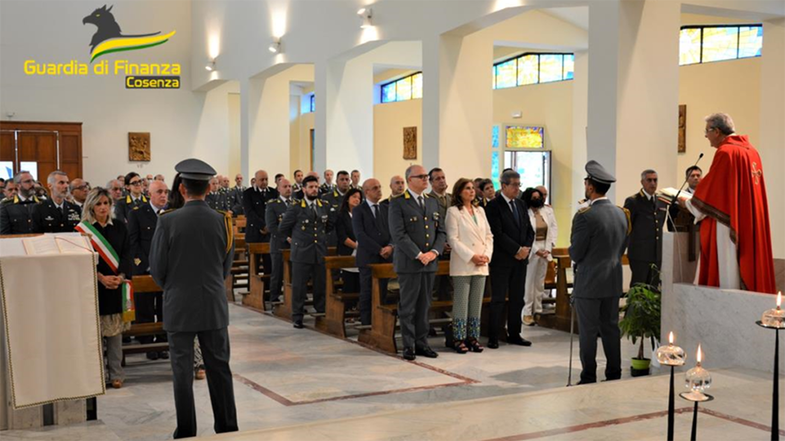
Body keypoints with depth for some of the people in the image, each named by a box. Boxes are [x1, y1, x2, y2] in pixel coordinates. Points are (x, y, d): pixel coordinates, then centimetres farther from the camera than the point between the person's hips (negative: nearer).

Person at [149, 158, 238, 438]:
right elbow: (226, 266, 5)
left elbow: (157, 268, -5)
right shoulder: (222, 221, -4)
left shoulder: (167, 222, -11)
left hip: (179, 307, -2)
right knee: (219, 368, 11)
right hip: (215, 306, 2)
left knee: (182, 372, 6)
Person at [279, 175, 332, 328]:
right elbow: (283, 228, 0)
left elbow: (329, 225, 23)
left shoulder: (324, 207, 7)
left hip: (320, 252, 4)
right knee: (299, 287, 1)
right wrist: (296, 237, 8)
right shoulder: (295, 207, -6)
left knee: (321, 285, 6)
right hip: (301, 252, -4)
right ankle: (297, 317, 9)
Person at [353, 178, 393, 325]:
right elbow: (360, 235, -10)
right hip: (368, 258, -4)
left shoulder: (387, 209, 13)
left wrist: (390, 246, -12)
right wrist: (379, 250, -15)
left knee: (382, 294, 5)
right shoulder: (358, 211, -1)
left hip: (386, 258, 4)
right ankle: (366, 324, 5)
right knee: (367, 295, -2)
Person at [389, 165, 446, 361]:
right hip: (409, 263, -5)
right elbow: (398, 234, -13)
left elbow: (441, 232, 12)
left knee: (424, 306, 10)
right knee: (408, 307, 1)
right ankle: (409, 345, 8)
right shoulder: (398, 203, -5)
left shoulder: (433, 202, 14)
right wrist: (418, 255, -17)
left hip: (430, 262, 6)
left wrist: (434, 252, -5)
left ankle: (422, 343, 17)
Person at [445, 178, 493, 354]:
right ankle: (458, 339, 4)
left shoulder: (480, 211, 14)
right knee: (461, 303, -2)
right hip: (462, 265, -5)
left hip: (481, 265, 5)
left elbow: (489, 236, 14)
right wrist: (471, 257, -15)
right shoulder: (453, 211, -3)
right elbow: (453, 239, -10)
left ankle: (473, 337, 14)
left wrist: (487, 255, -3)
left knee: (476, 303, 7)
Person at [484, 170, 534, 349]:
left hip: (520, 259, 7)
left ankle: (514, 334, 17)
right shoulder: (493, 205, -9)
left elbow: (529, 229, 14)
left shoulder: (521, 204, 13)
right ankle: (493, 337, 4)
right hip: (502, 259, -6)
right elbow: (498, 234, -15)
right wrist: (517, 250, -14)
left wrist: (526, 247, -3)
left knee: (517, 298, 9)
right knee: (498, 299, -2)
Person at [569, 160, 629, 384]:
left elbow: (575, 254, -13)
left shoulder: (585, 216, -18)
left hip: (589, 282, -7)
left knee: (588, 332, 1)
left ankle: (588, 378, 7)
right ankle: (614, 375, 18)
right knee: (611, 328, 13)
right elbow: (623, 248, 12)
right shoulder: (622, 213, 5)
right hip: (614, 281, 7)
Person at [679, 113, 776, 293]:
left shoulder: (725, 152, -13)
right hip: (751, 226, 9)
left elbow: (710, 190, -11)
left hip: (728, 224, -9)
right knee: (747, 268, 11)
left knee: (728, 278, -4)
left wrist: (688, 201, 5)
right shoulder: (751, 151, 12)